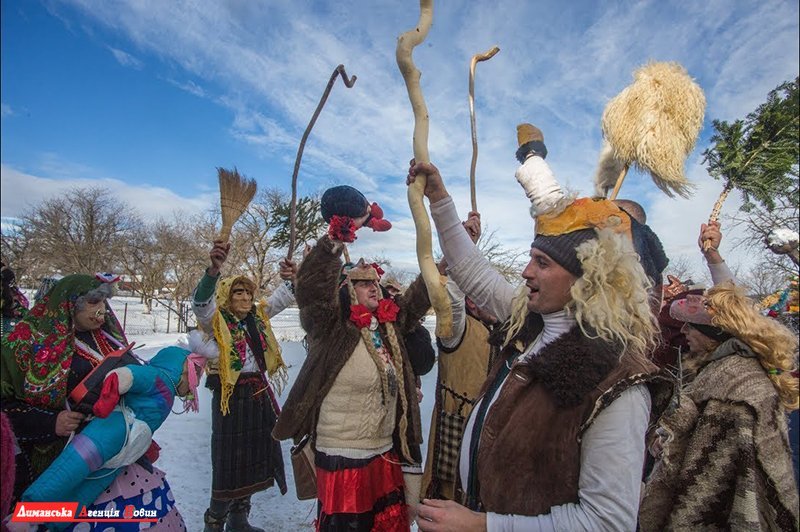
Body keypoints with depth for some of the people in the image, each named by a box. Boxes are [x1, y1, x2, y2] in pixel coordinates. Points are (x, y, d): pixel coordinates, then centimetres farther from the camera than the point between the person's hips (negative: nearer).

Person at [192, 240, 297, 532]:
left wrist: (291, 278, -11)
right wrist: (214, 269, -49)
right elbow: (200, 302, -30)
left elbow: (282, 298, 12)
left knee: (256, 456, 15)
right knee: (230, 460, 2)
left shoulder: (258, 316, 7)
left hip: (259, 393, 7)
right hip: (231, 396, -6)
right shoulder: (216, 322, -11)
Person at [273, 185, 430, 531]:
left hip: (387, 456, 6)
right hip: (342, 459, -6)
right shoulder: (330, 328, -13)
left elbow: (421, 292, 8)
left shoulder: (390, 325, 4)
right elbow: (311, 285, -29)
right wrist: (343, 229, -33)